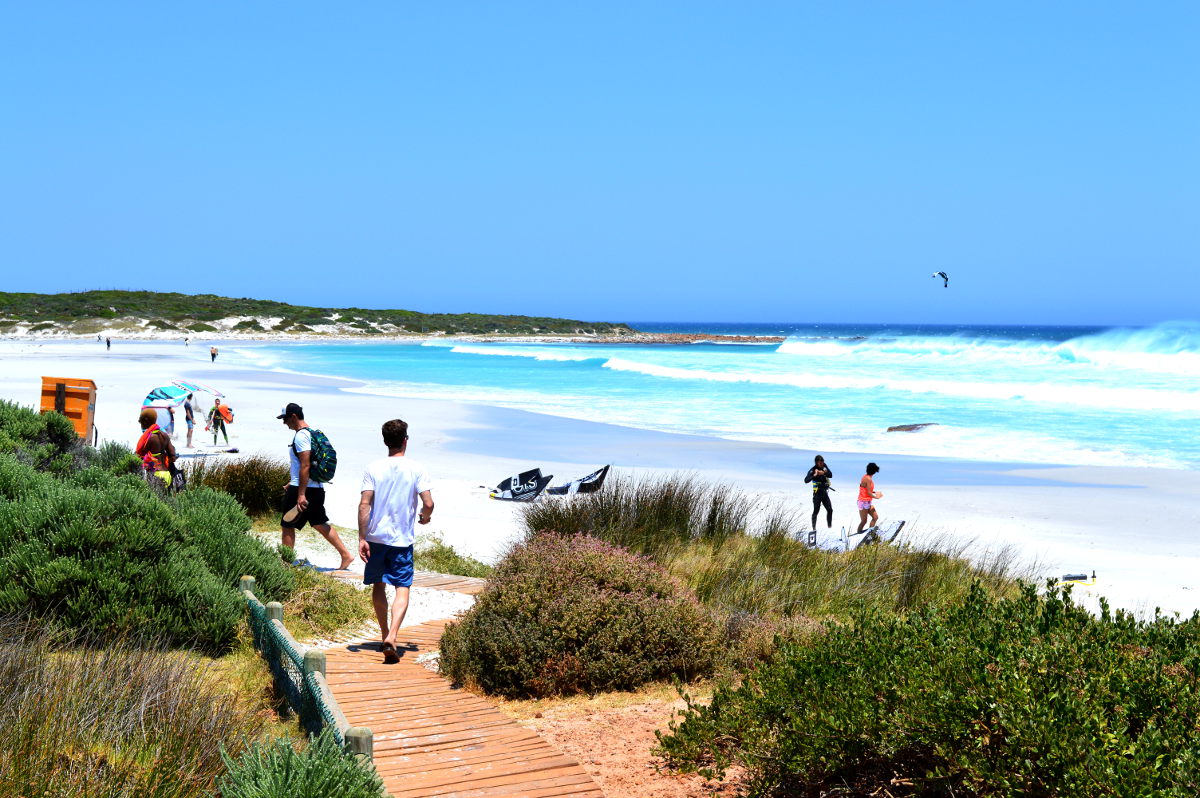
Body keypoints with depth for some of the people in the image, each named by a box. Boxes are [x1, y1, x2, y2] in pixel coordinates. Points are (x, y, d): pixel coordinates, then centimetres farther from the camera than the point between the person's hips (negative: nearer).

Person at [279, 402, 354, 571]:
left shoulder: (300, 436, -16)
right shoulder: (311, 432, 15)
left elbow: (305, 466, -23)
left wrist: (301, 494, -24)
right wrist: (292, 483, 30)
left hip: (303, 488, -10)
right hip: (317, 487, 10)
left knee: (287, 526, 2)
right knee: (319, 523, 16)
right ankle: (346, 555, 14)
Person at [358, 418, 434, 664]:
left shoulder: (373, 469, -2)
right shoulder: (416, 470, -5)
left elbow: (364, 504, -8)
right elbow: (428, 503, -10)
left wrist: (361, 538, -6)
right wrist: (424, 517, 13)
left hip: (376, 536, 2)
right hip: (402, 539, -2)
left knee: (378, 586, 18)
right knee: (402, 589, -2)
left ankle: (385, 634, 28)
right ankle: (391, 637, -20)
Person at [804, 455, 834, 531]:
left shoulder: (824, 467, 4)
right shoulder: (813, 470, -12)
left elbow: (830, 475, -9)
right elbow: (806, 480, -23)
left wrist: (824, 473, -27)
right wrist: (814, 475, -37)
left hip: (825, 492, 5)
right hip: (817, 493, -5)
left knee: (830, 510, 5)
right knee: (816, 511, -5)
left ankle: (830, 526, 16)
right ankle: (814, 528, 2)